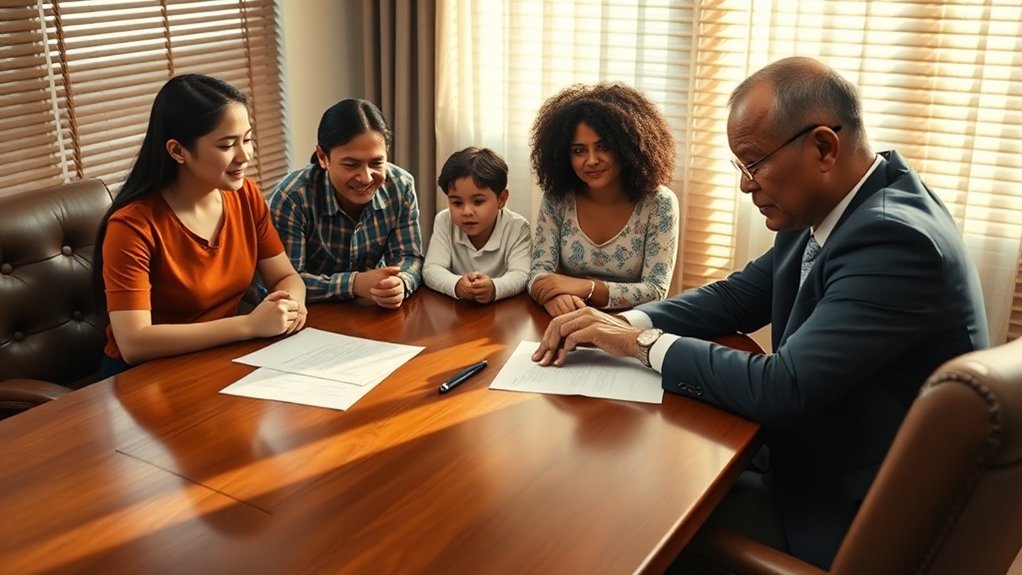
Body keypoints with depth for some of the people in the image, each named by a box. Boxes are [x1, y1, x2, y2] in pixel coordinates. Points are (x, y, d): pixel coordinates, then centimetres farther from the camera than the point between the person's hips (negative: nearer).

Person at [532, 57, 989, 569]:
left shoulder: (894, 237, -29)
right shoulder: (824, 209, -2)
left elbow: (782, 388, -32)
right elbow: (738, 297, 7)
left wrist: (644, 343, -19)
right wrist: (624, 324, -10)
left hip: (858, 517, -7)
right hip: (818, 463, 7)